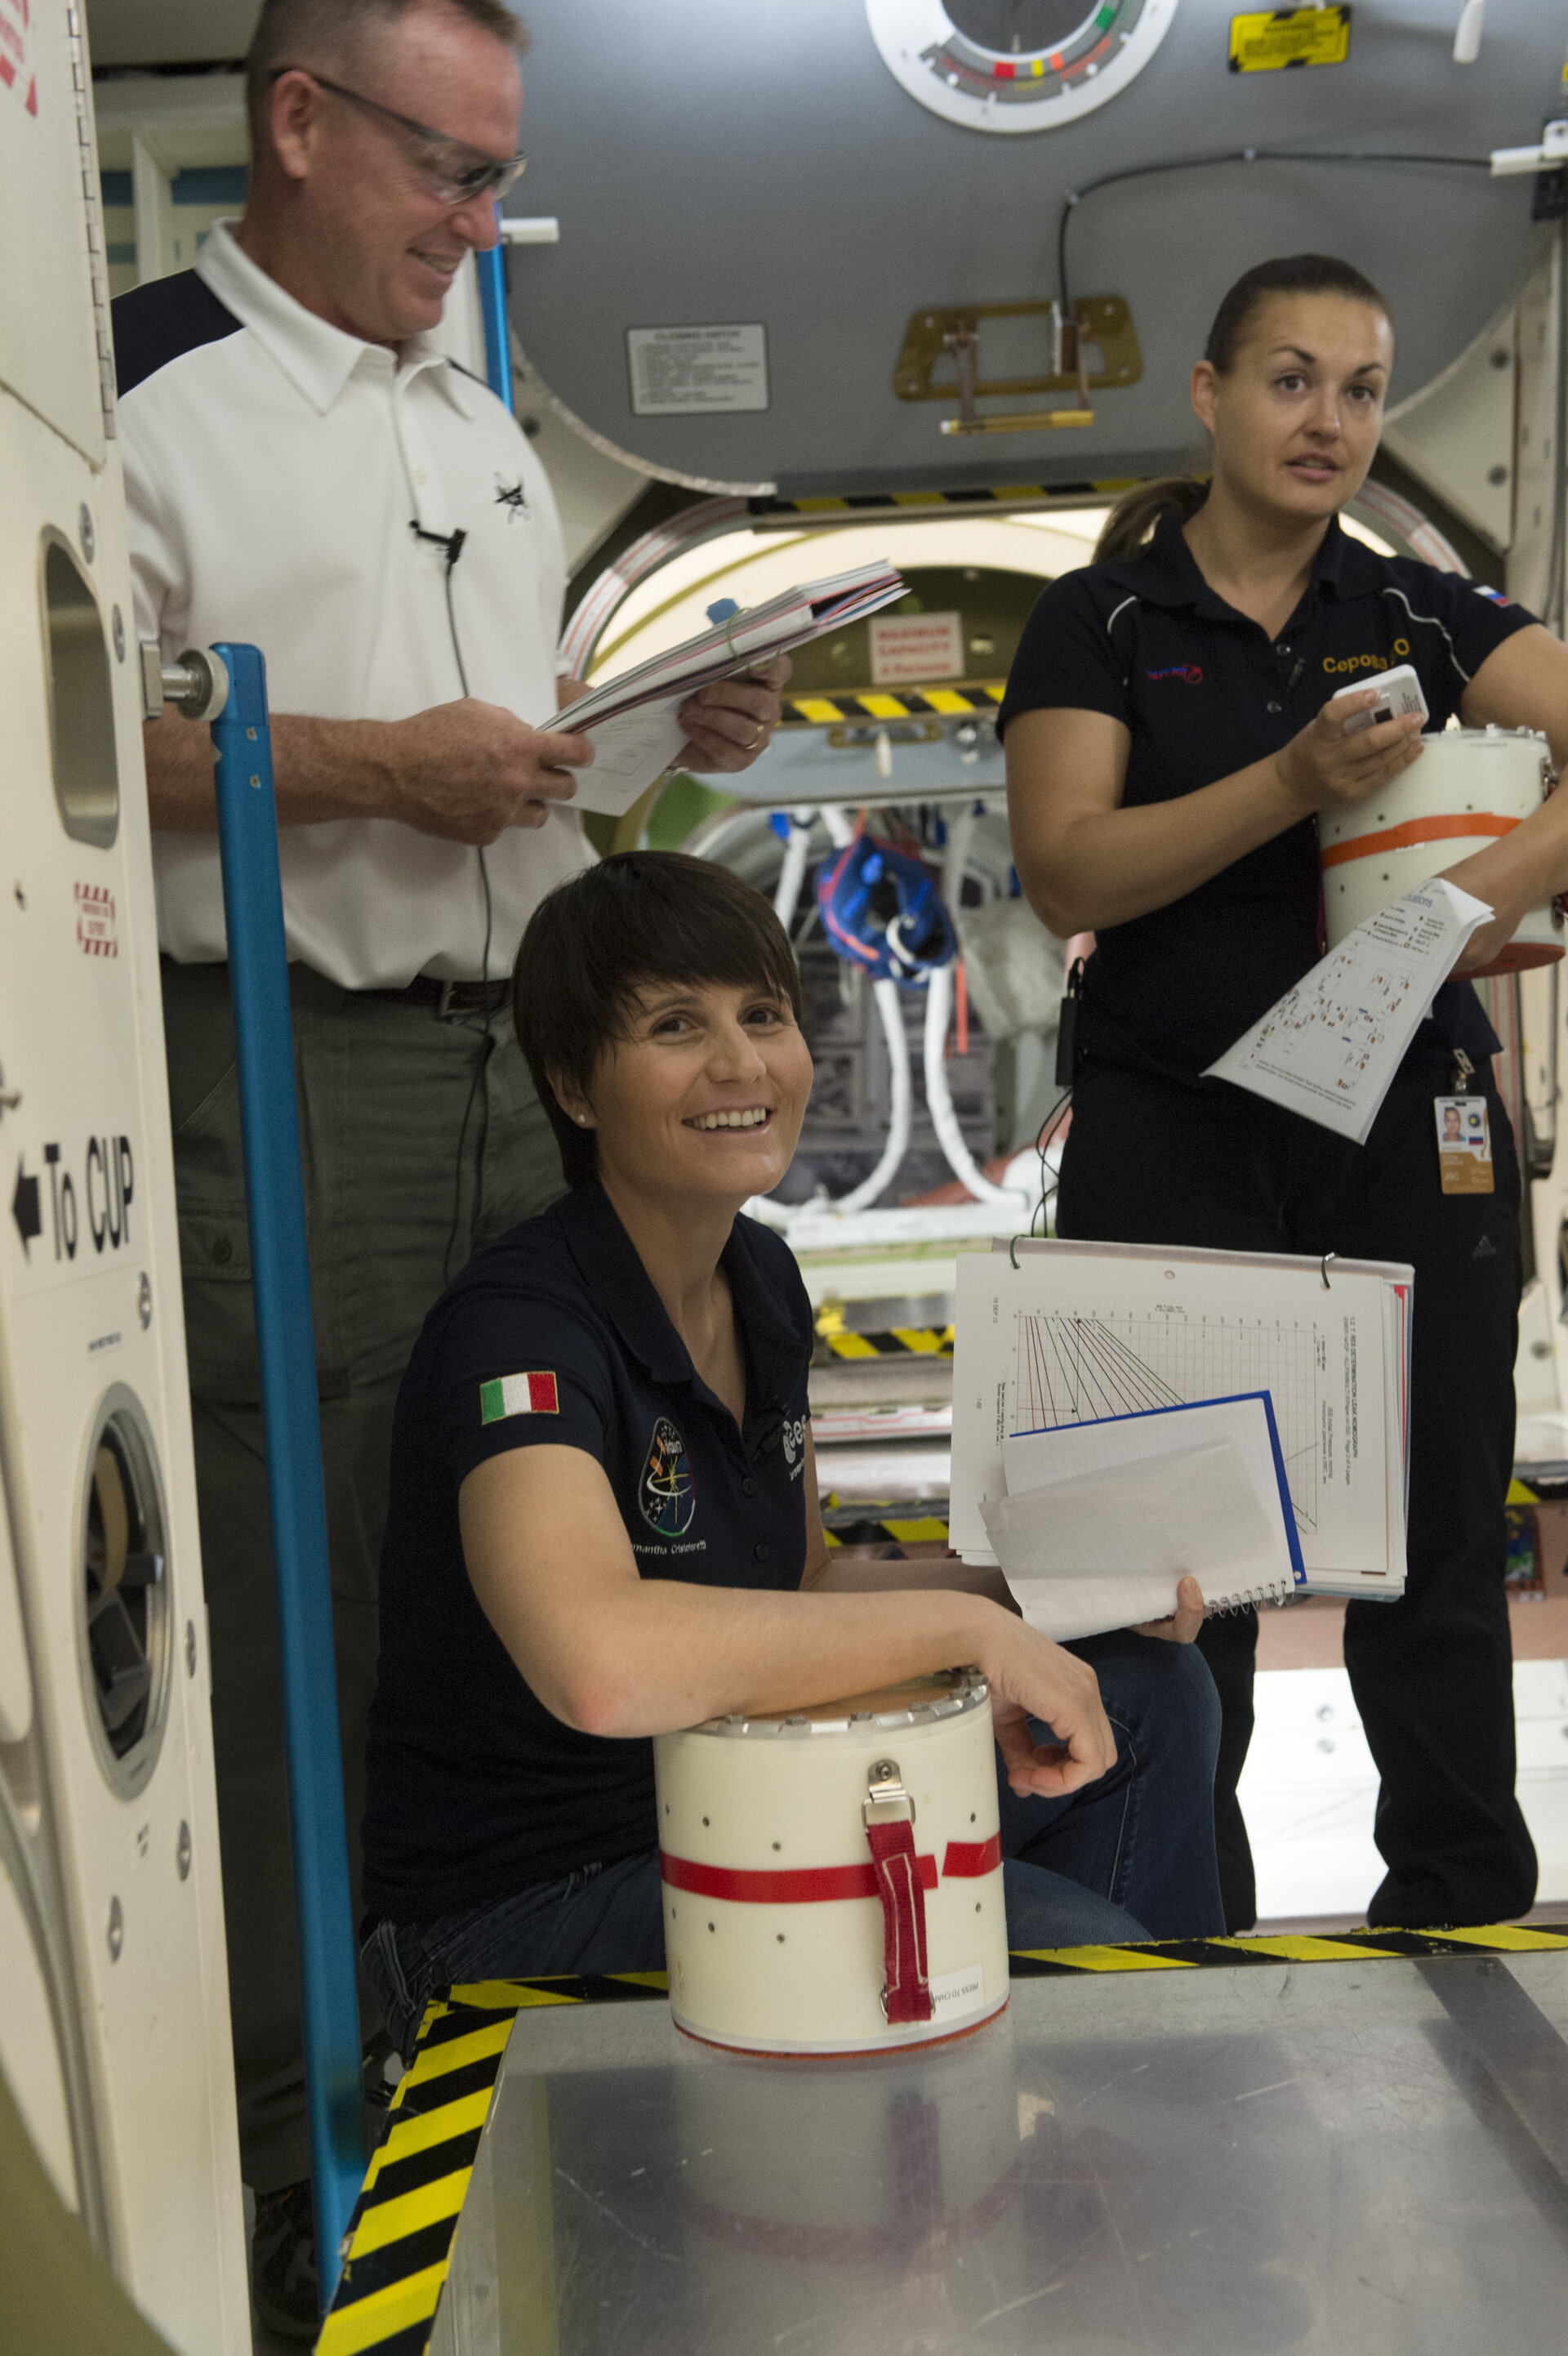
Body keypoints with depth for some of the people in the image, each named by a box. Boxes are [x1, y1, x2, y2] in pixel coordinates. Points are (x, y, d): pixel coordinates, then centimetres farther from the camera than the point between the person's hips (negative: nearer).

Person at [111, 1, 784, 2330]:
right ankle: (278, 2131, 15)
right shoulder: (140, 387, -5)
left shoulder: (483, 424, 20)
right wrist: (376, 765, -19)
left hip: (518, 1053, 8)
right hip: (283, 1075, -7)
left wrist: (677, 722, 7)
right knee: (289, 1607, -1)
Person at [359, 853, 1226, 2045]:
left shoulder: (762, 1278, 3)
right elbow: (599, 1663, -42)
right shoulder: (518, 1326, -24)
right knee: (1067, 1949, -21)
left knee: (1152, 1689, 6)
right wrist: (968, 1624, -32)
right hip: (531, 1902, -8)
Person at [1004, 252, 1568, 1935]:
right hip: (1172, 1143, -2)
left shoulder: (1423, 616, 11)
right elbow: (1067, 874, -9)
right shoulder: (1103, 622, 4)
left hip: (1409, 1132, 2)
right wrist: (1295, 786, -20)